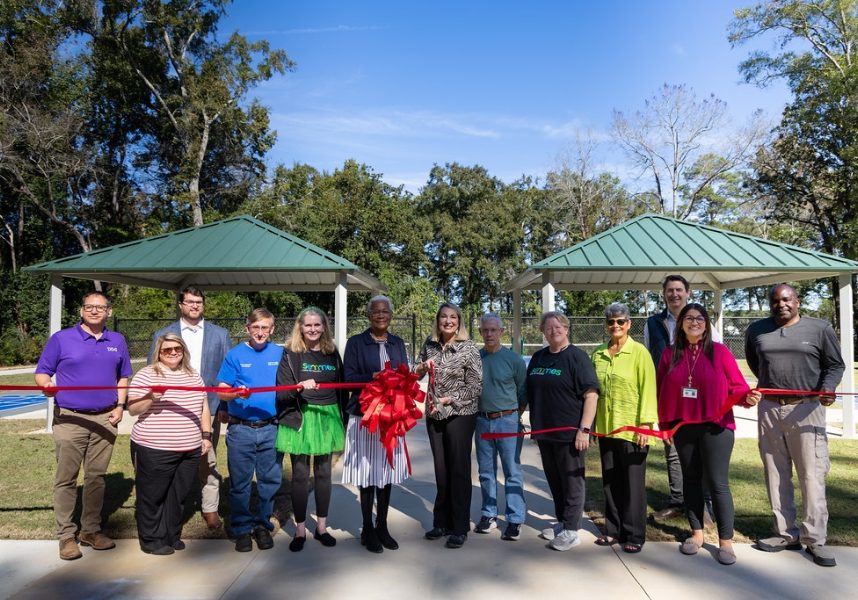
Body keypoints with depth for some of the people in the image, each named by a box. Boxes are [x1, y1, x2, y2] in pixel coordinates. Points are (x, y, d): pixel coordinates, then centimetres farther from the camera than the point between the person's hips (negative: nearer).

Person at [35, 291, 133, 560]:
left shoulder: (117, 341, 10)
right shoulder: (61, 338, 0)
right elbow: (42, 373, 0)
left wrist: (120, 406, 4)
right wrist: (46, 385, -22)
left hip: (105, 419, 3)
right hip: (70, 418, -3)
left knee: (96, 477, 10)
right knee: (66, 478, 1)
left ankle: (91, 530, 21)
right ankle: (66, 535, 11)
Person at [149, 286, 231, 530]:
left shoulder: (220, 334, 6)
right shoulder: (162, 335, 6)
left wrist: (226, 405, -4)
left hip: (209, 407, 0)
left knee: (208, 462, 6)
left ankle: (210, 509, 16)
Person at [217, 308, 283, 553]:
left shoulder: (280, 354, 4)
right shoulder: (235, 354, 0)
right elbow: (222, 391, -3)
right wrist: (236, 393, -24)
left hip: (271, 429, 1)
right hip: (240, 429, -1)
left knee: (270, 481, 9)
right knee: (240, 483, 7)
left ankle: (262, 525, 27)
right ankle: (242, 529, 22)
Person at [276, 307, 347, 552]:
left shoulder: (332, 353, 7)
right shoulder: (291, 354, -3)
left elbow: (341, 389, 11)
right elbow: (282, 392, -9)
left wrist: (343, 420, 9)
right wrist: (300, 387, -28)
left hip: (327, 418, 3)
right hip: (300, 419, -3)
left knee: (323, 473, 11)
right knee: (300, 475, 4)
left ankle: (322, 527, 23)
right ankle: (300, 530, 17)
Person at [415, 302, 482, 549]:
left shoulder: (469, 349, -10)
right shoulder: (429, 344, 2)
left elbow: (476, 387, -12)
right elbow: (416, 373, 15)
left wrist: (447, 400, -14)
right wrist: (422, 367, -7)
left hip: (459, 415, -4)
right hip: (434, 415, 4)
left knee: (459, 470, 2)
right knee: (441, 470, 13)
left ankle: (460, 528, 14)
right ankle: (442, 522, 26)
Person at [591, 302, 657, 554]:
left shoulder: (639, 352, -7)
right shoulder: (598, 354, 7)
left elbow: (648, 389, -9)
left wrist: (645, 424, -14)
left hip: (632, 429, -5)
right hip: (605, 428, 5)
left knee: (633, 483, 6)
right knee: (611, 482, 13)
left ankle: (634, 535, 18)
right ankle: (613, 530, 26)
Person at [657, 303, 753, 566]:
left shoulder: (719, 351, -3)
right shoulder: (670, 354, 4)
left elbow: (736, 385, -5)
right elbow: (662, 391, 6)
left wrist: (747, 397, -26)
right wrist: (664, 423, 5)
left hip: (716, 427, -3)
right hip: (683, 428, 3)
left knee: (717, 483, -1)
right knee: (691, 480, 13)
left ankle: (726, 541, 10)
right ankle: (696, 533, 26)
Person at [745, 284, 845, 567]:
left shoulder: (820, 328, 1)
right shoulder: (757, 330, 10)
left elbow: (835, 364, 3)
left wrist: (827, 388, -14)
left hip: (806, 408, -3)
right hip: (768, 409, 3)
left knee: (812, 475, -4)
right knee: (776, 475, 8)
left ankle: (815, 539, 5)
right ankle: (786, 534, 18)